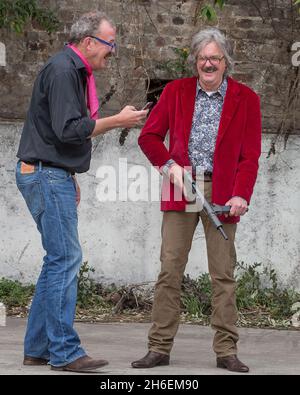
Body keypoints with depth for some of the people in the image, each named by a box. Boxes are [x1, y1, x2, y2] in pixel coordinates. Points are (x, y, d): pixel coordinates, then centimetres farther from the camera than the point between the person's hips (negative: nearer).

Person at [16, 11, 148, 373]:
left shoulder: (76, 71, 18)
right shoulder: (62, 70, -14)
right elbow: (69, 129, -21)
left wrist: (70, 178, 21)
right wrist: (117, 121, -13)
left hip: (55, 174, 10)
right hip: (45, 174, -10)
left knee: (59, 259, 10)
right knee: (66, 258, -10)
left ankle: (37, 348, 14)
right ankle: (64, 352, -8)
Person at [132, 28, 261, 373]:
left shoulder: (246, 99, 3)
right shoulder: (176, 91, 8)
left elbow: (250, 154, -1)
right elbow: (149, 136, 10)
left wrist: (241, 195, -14)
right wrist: (170, 165, -6)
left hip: (222, 193, -1)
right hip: (180, 188, 1)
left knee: (223, 274, 1)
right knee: (169, 269, -1)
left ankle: (226, 351, 6)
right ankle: (159, 348, 3)